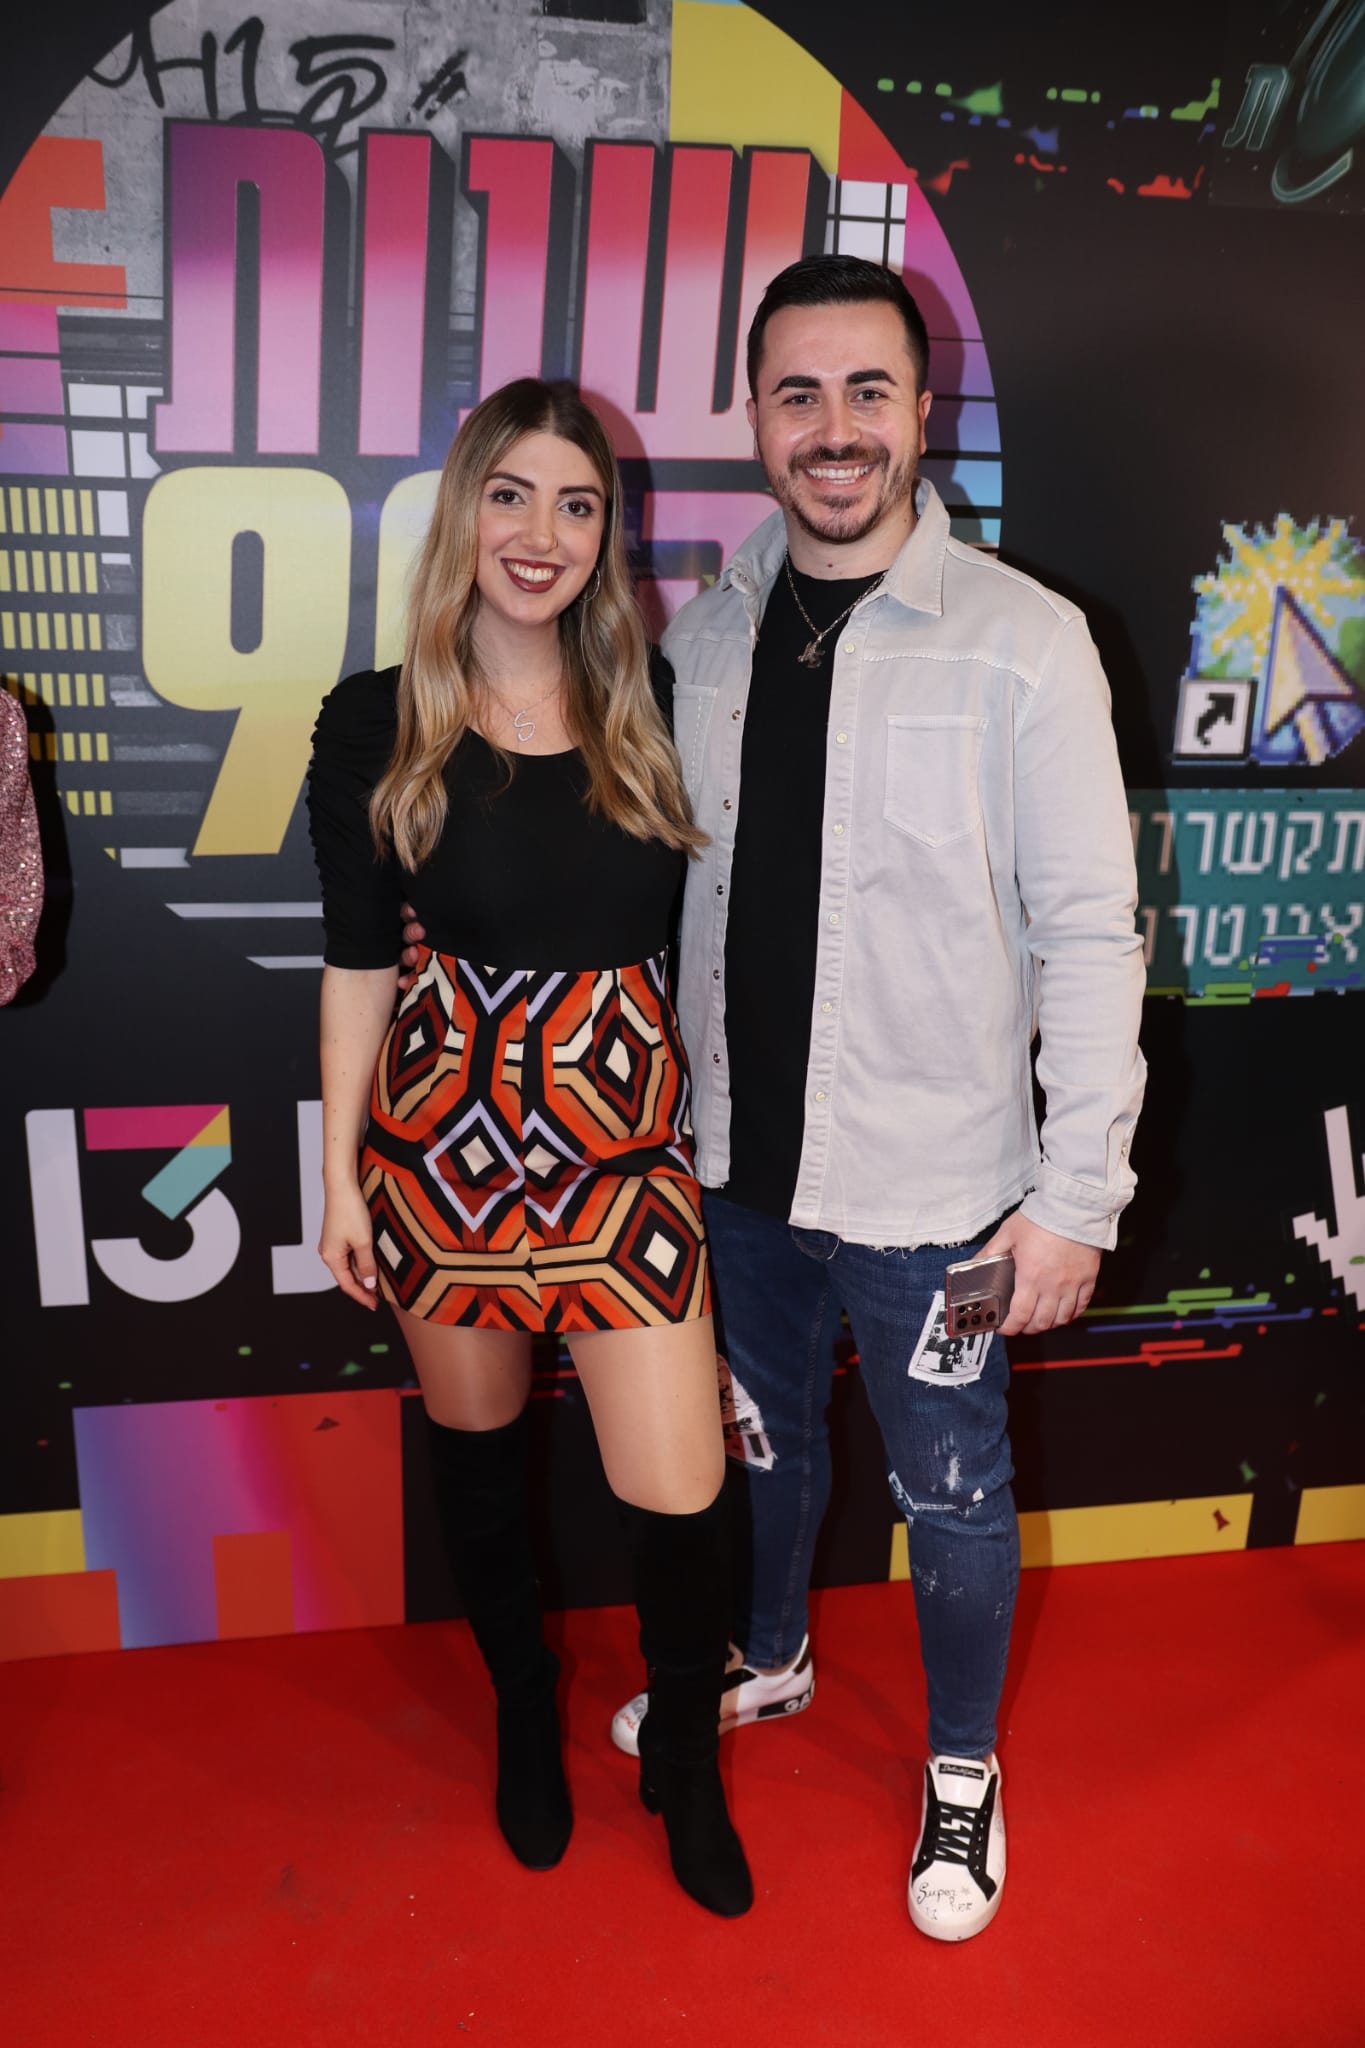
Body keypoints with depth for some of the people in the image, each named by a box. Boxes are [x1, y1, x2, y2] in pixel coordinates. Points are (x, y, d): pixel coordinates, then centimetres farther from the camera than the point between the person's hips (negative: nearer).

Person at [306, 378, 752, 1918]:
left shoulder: (652, 710, 1)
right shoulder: (377, 724, -3)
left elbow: (701, 927, 7)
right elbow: (355, 963, 2)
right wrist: (341, 1175, 4)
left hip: (626, 1147, 1)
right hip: (444, 1142, 0)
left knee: (679, 1493, 0)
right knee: (477, 1448, 18)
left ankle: (686, 1761, 32)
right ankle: (523, 1714, 47)